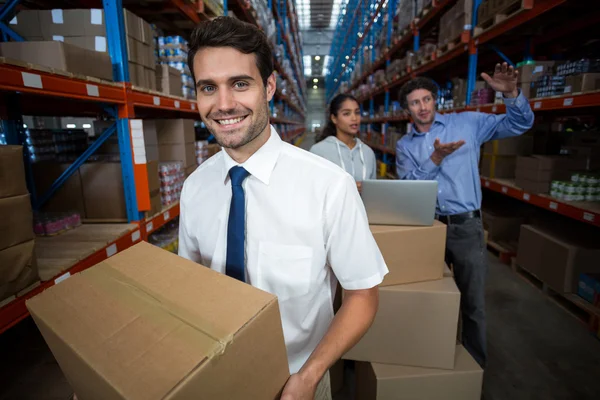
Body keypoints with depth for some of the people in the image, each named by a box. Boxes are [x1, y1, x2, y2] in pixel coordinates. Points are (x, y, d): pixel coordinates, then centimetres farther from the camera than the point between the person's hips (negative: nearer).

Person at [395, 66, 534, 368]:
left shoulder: (466, 123, 2)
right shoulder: (404, 145, 5)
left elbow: (520, 124, 3)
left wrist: (511, 94, -16)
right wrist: (435, 159, -20)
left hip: (466, 226, -2)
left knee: (472, 303, 9)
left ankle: (475, 365, 33)